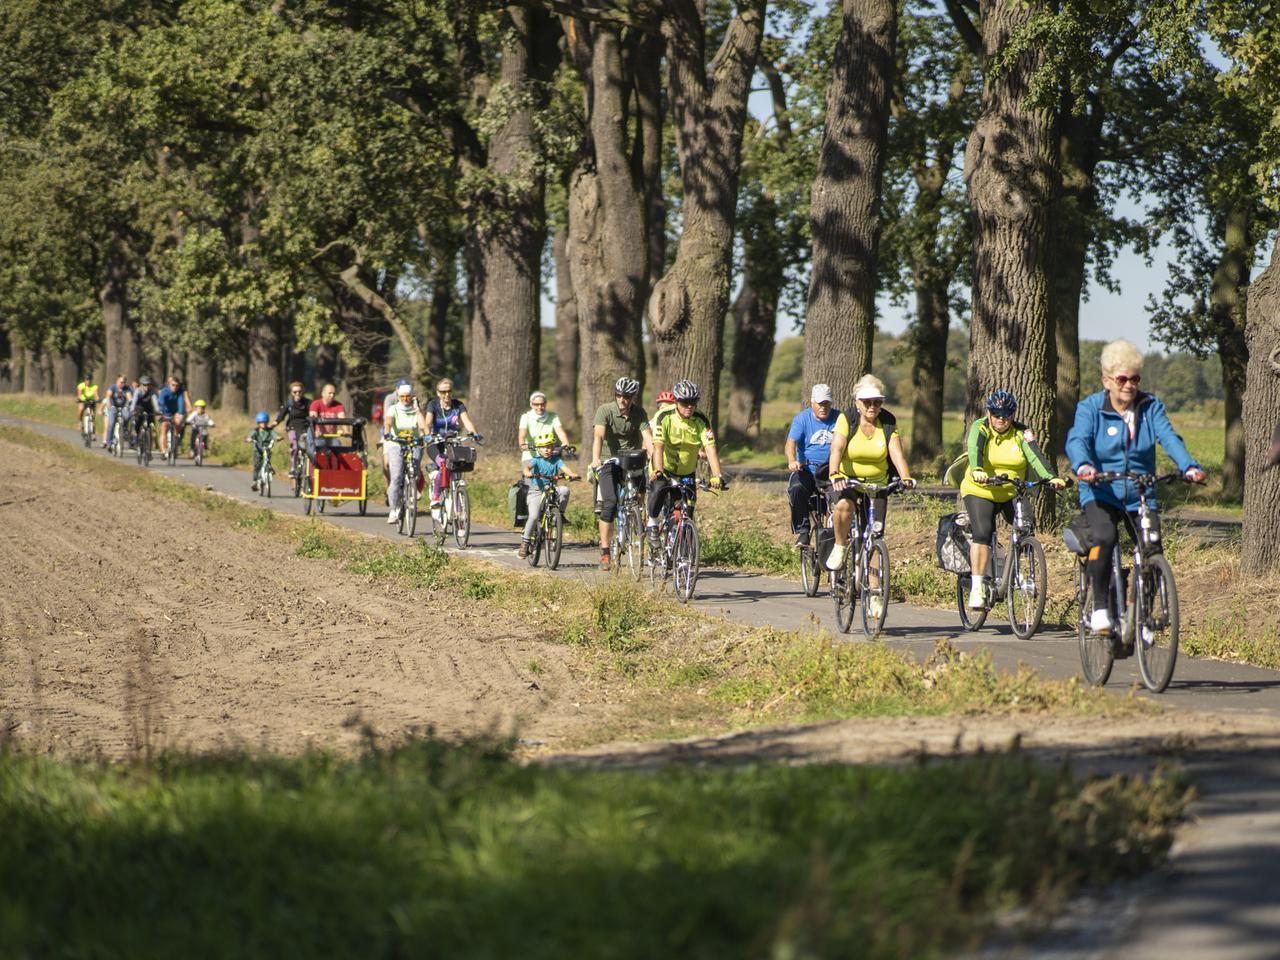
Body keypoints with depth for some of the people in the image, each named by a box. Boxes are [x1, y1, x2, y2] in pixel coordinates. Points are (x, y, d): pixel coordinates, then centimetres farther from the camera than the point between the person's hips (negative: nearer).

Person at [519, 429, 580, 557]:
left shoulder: (556, 460, 1)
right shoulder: (537, 461, -5)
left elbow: (564, 468, -16)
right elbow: (527, 466, -23)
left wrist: (572, 474, -38)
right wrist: (528, 473, -48)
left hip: (552, 490, 2)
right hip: (536, 491, -2)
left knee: (564, 490, -29)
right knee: (533, 517, -18)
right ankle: (525, 542, -5)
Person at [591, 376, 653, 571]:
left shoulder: (639, 414, -2)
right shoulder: (605, 410, -11)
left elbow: (647, 437, -15)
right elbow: (598, 436, -25)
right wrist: (595, 459, -42)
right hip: (609, 462, -3)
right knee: (610, 503, -18)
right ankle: (604, 551, -12)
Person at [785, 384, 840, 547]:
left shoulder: (838, 418, 5)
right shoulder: (802, 418, 1)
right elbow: (791, 443, -12)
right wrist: (792, 461, -34)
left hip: (830, 471, 1)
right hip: (806, 470, -1)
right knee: (797, 488, -32)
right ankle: (802, 532, -21)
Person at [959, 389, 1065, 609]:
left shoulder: (1021, 433, -4)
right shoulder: (980, 428, -8)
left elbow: (1035, 456, -18)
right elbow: (974, 450, -27)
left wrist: (1051, 478, -37)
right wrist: (977, 471, -49)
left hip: (1012, 494, 2)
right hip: (980, 492, -2)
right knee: (982, 534, -20)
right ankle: (977, 587, -17)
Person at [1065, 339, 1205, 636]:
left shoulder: (1151, 407, 4)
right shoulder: (1090, 408, -2)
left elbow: (1169, 438, -10)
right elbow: (1077, 441, -19)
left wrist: (1189, 466, -30)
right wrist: (1083, 466, -42)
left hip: (1140, 495, 3)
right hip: (1101, 493, -3)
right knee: (1104, 538, -29)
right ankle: (1100, 607, -19)